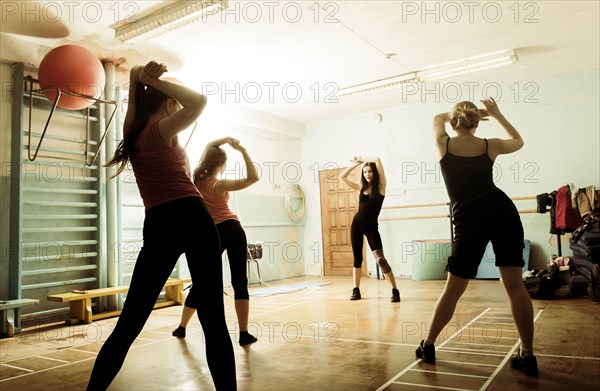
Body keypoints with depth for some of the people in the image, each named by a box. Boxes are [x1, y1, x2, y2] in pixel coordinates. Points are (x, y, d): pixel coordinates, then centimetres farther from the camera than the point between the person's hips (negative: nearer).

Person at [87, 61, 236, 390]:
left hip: (158, 227, 5)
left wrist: (140, 76, 10)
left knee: (129, 323, 10)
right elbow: (199, 101, -11)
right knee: (213, 317, -2)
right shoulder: (161, 130, 3)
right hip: (192, 218, -5)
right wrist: (154, 80, -1)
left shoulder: (133, 133, 20)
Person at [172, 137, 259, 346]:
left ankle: (182, 327, 26)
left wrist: (224, 140, 10)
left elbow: (208, 148, 19)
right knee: (240, 282, -4)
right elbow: (253, 178, -16)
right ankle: (244, 333, -6)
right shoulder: (219, 185, -11)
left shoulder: (196, 178, 4)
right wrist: (243, 151, -14)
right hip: (232, 230, -5)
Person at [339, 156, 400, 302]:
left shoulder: (381, 186, -1)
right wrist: (357, 163, 13)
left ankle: (395, 291, -5)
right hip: (356, 224, 4)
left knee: (380, 259, -14)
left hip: (371, 227, -4)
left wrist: (362, 159, 5)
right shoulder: (361, 188, 10)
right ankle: (356, 290, 19)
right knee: (357, 258, 9)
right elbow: (342, 177, 13)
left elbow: (378, 160, -10)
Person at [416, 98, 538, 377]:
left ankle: (428, 346, 18)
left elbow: (438, 118, 26)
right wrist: (496, 114, 32)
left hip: (470, 221, -2)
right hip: (503, 213, 2)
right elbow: (518, 141, 30)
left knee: (453, 290, 8)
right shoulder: (489, 146, 6)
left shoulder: (444, 144, 2)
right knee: (515, 285, 4)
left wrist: (456, 114, 29)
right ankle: (527, 356, 8)